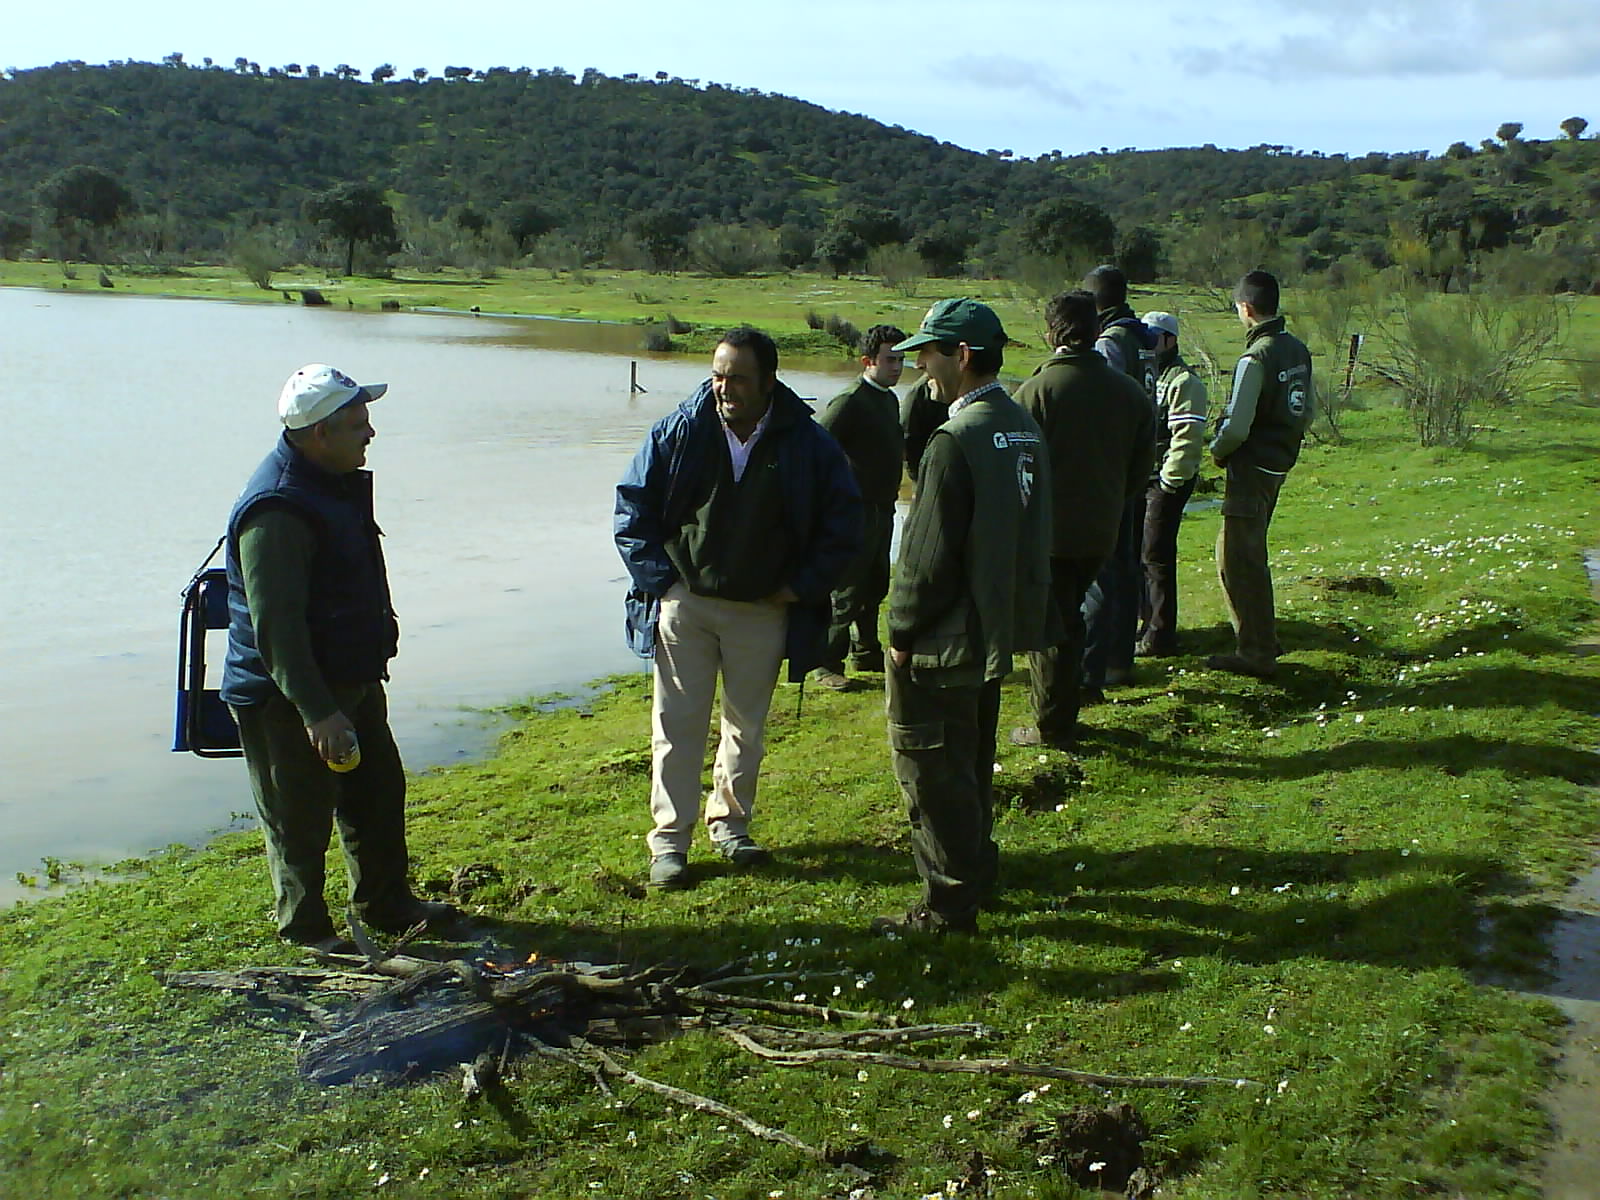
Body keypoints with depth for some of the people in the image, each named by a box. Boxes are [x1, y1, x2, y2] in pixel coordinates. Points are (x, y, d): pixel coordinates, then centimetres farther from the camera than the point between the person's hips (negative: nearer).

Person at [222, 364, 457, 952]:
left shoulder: (336, 481, 7)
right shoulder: (277, 509, -26)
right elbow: (275, 627, -29)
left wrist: (373, 661, 27)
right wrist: (318, 713, -29)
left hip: (352, 679, 10)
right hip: (289, 698, -10)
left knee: (379, 793, 20)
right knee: (302, 817, 5)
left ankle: (386, 904, 36)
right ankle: (306, 933, 21)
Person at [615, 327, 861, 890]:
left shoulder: (807, 443, -8)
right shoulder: (679, 431, -7)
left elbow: (843, 522, 2)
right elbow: (632, 505, 1)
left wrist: (802, 587, -3)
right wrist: (656, 578, -6)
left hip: (763, 611, 1)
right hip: (684, 603, -1)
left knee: (747, 726, 13)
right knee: (677, 726, 1)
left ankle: (730, 823, 31)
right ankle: (670, 839, 11)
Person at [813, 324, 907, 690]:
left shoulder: (891, 400, 13)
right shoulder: (850, 402, -16)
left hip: (882, 509, 9)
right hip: (856, 511, -9)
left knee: (876, 586, 18)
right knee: (847, 593, -4)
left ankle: (866, 652, 31)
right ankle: (827, 664, 5)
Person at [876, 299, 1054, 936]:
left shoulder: (956, 441, -23)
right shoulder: (1025, 429, 6)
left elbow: (929, 556, -22)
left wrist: (902, 631, -10)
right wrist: (1013, 614, 19)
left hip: (945, 643, -9)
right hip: (998, 630, 9)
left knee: (932, 767, 3)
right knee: (970, 760, 23)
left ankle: (948, 903, 11)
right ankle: (974, 867, 37)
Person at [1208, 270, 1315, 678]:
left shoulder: (1256, 358, -20)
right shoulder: (1297, 350, 7)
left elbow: (1236, 427, -23)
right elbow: (1309, 410, 16)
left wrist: (1216, 450, -4)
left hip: (1252, 468, -9)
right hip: (1280, 463, 9)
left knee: (1237, 559, -1)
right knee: (1250, 555, 20)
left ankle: (1257, 653, 2)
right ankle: (1261, 641, 29)